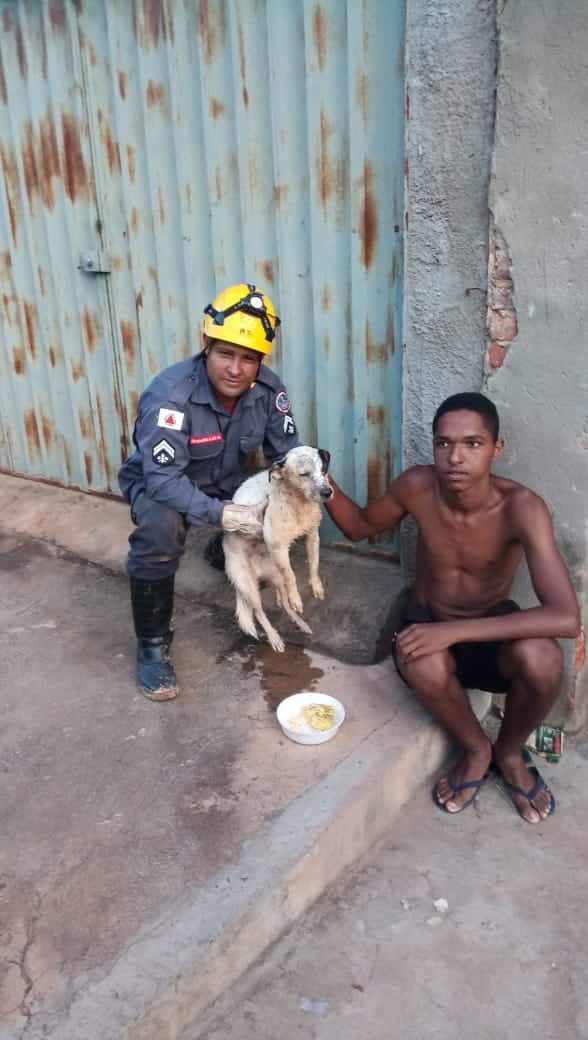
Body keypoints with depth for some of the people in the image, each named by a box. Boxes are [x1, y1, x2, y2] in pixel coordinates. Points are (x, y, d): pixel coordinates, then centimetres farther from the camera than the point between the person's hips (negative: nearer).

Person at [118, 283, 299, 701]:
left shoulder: (269, 389, -18)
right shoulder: (170, 394, -34)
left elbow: (287, 454, -10)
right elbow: (163, 479, -37)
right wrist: (221, 514, -45)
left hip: (228, 482, 5)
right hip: (158, 483, -5)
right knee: (159, 531, -36)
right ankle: (153, 645, -15)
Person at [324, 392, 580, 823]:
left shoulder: (522, 507, -28)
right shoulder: (417, 486, -18)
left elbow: (566, 618, -38)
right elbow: (361, 526, 3)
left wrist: (453, 631, -40)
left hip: (490, 629, -1)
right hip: (428, 622, 1)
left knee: (541, 659, -35)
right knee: (423, 667, -35)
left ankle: (510, 752, 0)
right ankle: (476, 748, -1)